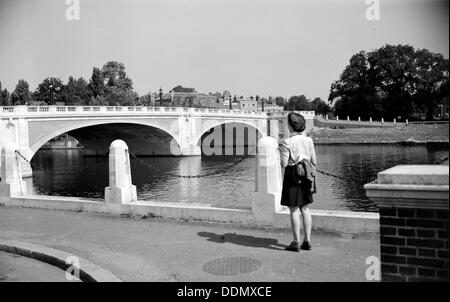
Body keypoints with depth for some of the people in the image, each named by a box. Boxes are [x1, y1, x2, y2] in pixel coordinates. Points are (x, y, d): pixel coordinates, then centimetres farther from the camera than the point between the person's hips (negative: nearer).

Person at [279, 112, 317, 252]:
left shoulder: (287, 142, -15)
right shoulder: (309, 140, 2)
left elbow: (284, 164, -14)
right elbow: (314, 162, 6)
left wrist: (280, 154, 4)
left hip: (293, 177, -6)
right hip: (306, 175, 6)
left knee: (294, 210, 1)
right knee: (305, 209, 13)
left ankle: (296, 242, 6)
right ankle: (307, 240, 17)